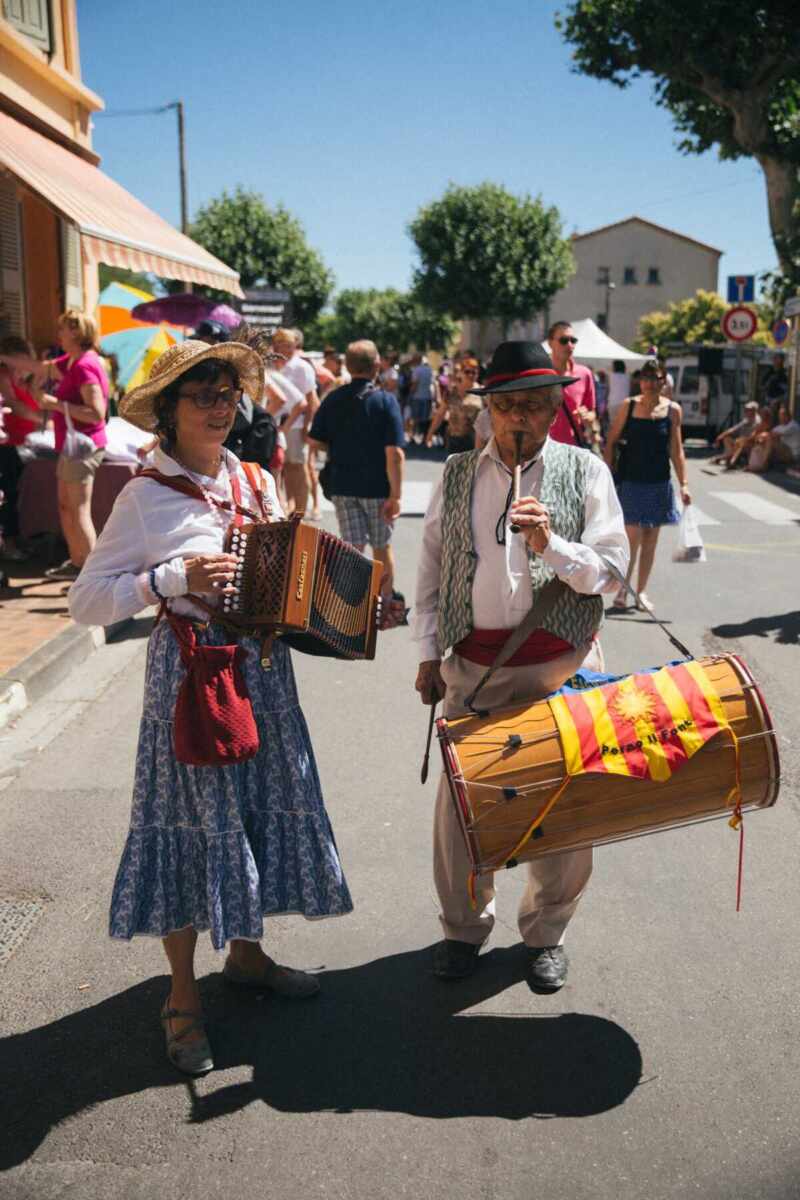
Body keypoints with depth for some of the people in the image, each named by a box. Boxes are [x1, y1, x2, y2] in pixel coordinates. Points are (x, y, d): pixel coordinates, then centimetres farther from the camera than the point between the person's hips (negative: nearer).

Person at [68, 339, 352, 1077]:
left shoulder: (257, 483, 7)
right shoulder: (148, 496, -9)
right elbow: (86, 600, -11)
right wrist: (172, 579, -22)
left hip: (263, 664, 6)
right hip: (191, 668, -6)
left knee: (267, 807, 13)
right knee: (196, 821, 2)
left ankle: (246, 953, 36)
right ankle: (183, 997, 21)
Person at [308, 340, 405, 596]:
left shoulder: (333, 399, -1)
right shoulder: (385, 401, -12)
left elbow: (314, 442, 3)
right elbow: (394, 453, -17)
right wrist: (396, 495, -14)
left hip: (342, 485, 2)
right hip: (377, 487, -2)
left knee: (352, 549, 7)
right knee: (382, 547, 14)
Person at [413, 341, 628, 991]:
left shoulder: (585, 471, 2)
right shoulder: (458, 474, 9)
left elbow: (612, 571, -3)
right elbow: (432, 566, 12)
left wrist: (550, 543, -20)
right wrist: (428, 652, 8)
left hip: (561, 661, -1)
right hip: (473, 662, 2)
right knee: (460, 797, 6)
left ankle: (547, 932, 29)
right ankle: (465, 927, 28)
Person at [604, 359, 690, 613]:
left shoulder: (672, 410, 1)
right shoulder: (629, 406, -3)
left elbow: (676, 451, 4)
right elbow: (611, 442, 1)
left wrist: (683, 484, -1)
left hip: (658, 482, 2)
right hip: (630, 480, -2)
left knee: (650, 540, 8)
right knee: (632, 536, -8)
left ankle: (641, 591, 20)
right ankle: (622, 588, 8)